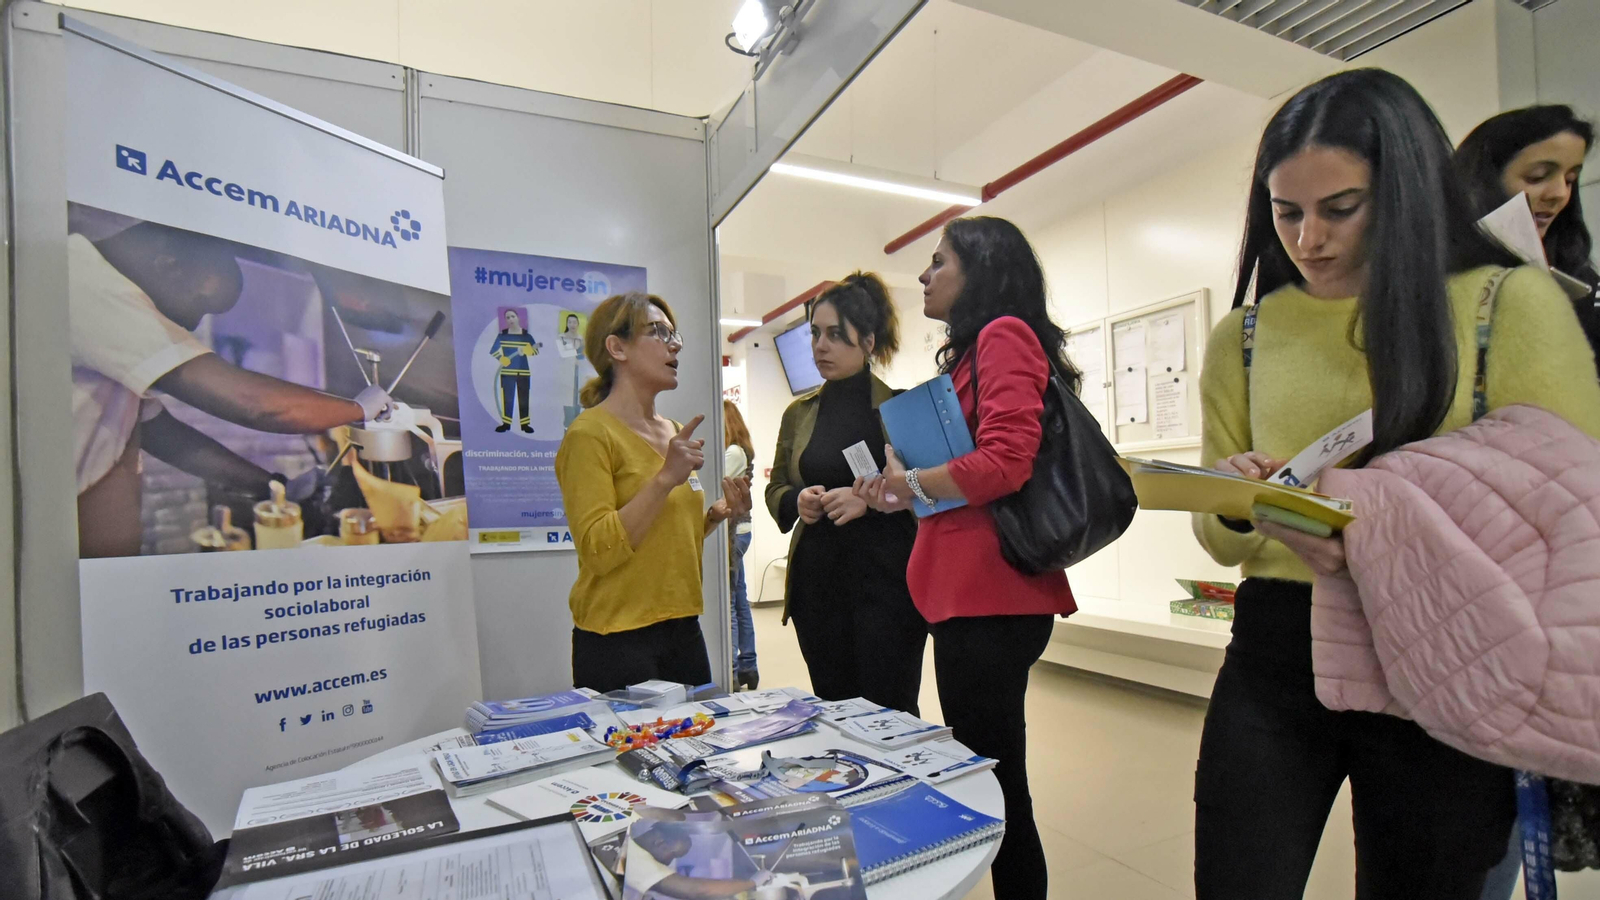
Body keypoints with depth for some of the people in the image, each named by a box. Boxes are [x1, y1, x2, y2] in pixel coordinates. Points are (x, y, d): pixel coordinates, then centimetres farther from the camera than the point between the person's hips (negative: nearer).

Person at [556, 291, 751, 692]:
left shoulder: (675, 433, 10)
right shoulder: (590, 434, -11)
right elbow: (598, 550, -20)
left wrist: (718, 513, 2)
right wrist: (665, 478, -25)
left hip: (683, 628, 7)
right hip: (619, 639, -7)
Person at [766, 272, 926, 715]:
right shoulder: (798, 414, 13)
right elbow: (775, 489, 19)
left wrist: (871, 499, -18)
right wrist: (797, 501, -3)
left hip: (887, 579, -4)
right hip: (817, 582, 4)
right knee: (832, 711, 10)